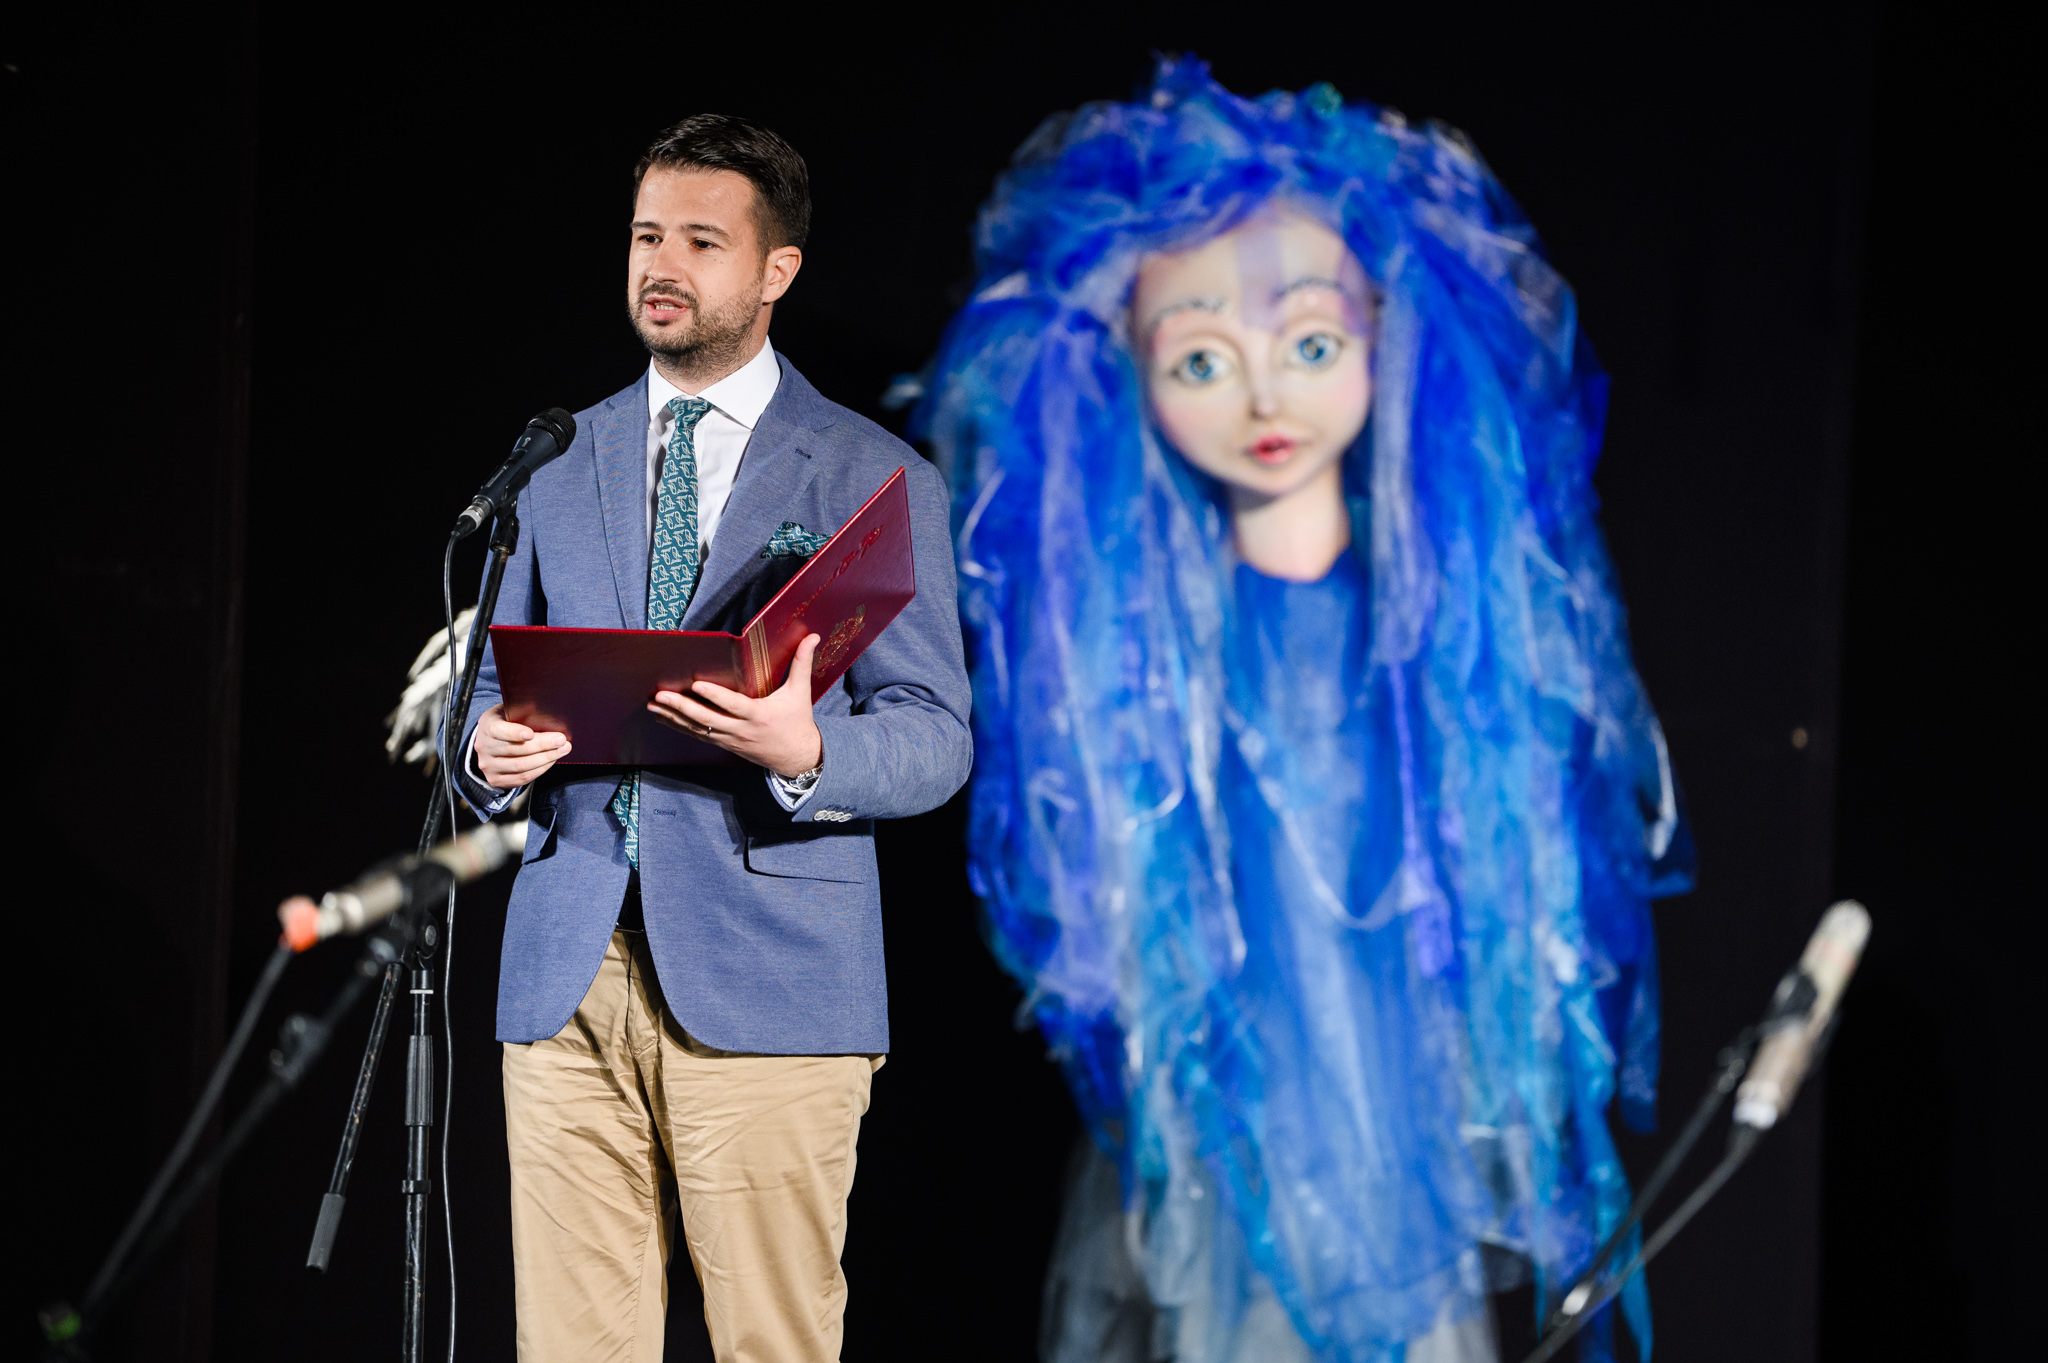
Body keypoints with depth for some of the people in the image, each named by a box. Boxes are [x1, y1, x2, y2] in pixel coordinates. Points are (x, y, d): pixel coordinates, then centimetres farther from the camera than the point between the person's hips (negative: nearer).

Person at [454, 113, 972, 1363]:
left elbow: (936, 740, 0)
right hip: (568, 970, 4)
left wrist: (806, 751, -22)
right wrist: (489, 749, -4)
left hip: (765, 978, -3)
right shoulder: (563, 462, 16)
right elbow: (501, 682, 21)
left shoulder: (873, 476, 4)